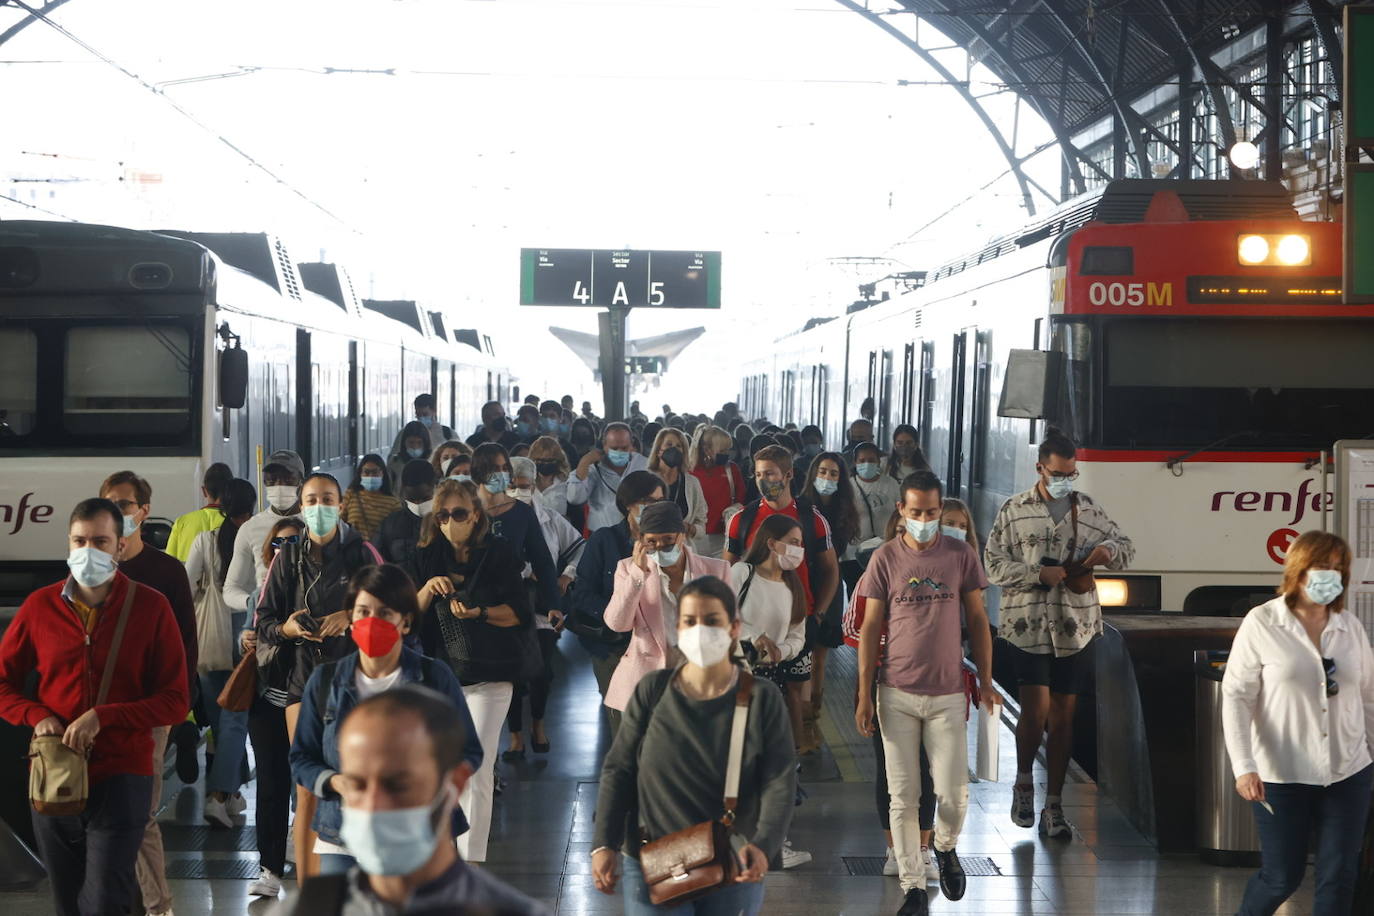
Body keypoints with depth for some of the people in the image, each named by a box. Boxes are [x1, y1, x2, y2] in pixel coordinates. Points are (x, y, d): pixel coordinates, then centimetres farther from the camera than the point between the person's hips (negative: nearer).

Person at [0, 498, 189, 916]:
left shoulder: (151, 607, -4)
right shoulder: (40, 606, 2)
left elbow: (176, 701, -5)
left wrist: (102, 717, -17)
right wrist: (38, 716, -10)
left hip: (121, 779, -3)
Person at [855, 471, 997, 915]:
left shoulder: (961, 555, 0)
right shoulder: (885, 559, -1)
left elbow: (977, 620, 6)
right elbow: (870, 627, 1)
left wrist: (986, 681, 2)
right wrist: (864, 694, -2)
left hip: (948, 694, 0)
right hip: (897, 695, 0)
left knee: (953, 794, -1)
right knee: (903, 798, 2)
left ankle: (945, 847, 31)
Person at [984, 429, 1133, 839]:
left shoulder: (1089, 510, 9)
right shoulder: (1014, 511, 2)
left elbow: (1125, 547, 18)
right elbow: (994, 563, 0)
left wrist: (1109, 551, -6)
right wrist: (1038, 574, -14)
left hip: (1076, 628, 3)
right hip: (1028, 624, -3)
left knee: (1063, 716, 6)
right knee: (1036, 708, -14)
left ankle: (1053, 806, 15)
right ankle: (1023, 782, 14)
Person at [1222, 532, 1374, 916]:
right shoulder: (1261, 623, -8)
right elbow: (1236, 696, -10)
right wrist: (1243, 766, -18)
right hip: (1282, 776, -3)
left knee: (1339, 877, 5)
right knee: (1282, 877, 6)